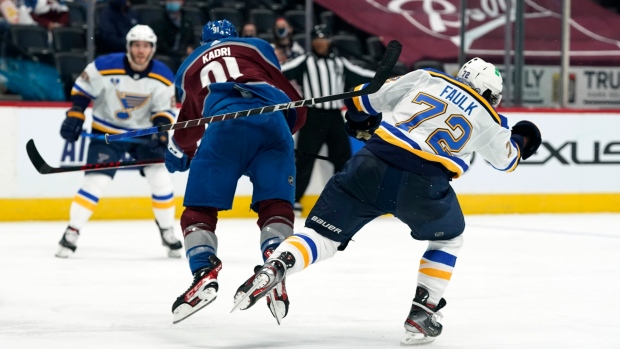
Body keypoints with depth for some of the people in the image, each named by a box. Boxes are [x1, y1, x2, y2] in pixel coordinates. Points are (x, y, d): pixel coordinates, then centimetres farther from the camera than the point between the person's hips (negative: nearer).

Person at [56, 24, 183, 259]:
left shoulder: (162, 77, -12)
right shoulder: (105, 67, -20)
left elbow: (164, 110, -4)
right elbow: (82, 90, -7)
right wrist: (74, 117, -13)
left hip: (144, 132, 3)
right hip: (106, 132, -3)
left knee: (161, 179, -5)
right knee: (96, 182, -14)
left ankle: (167, 233, 14)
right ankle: (71, 233, -6)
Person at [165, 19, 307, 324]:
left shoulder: (189, 67, 35)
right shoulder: (256, 47, 32)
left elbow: (189, 124, 38)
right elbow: (291, 98, 23)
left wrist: (178, 153, 58)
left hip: (226, 125, -1)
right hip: (274, 122, 1)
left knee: (199, 208, 6)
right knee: (276, 205, 7)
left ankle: (204, 273, -16)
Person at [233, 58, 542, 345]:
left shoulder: (426, 78, 18)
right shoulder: (487, 118, 17)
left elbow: (366, 99, 21)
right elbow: (505, 159, 35)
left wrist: (362, 123, 41)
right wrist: (520, 140, 56)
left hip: (372, 166, 1)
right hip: (424, 186, -1)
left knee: (323, 234, 7)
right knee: (448, 238, 28)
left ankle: (276, 266, -21)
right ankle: (422, 314, 18)